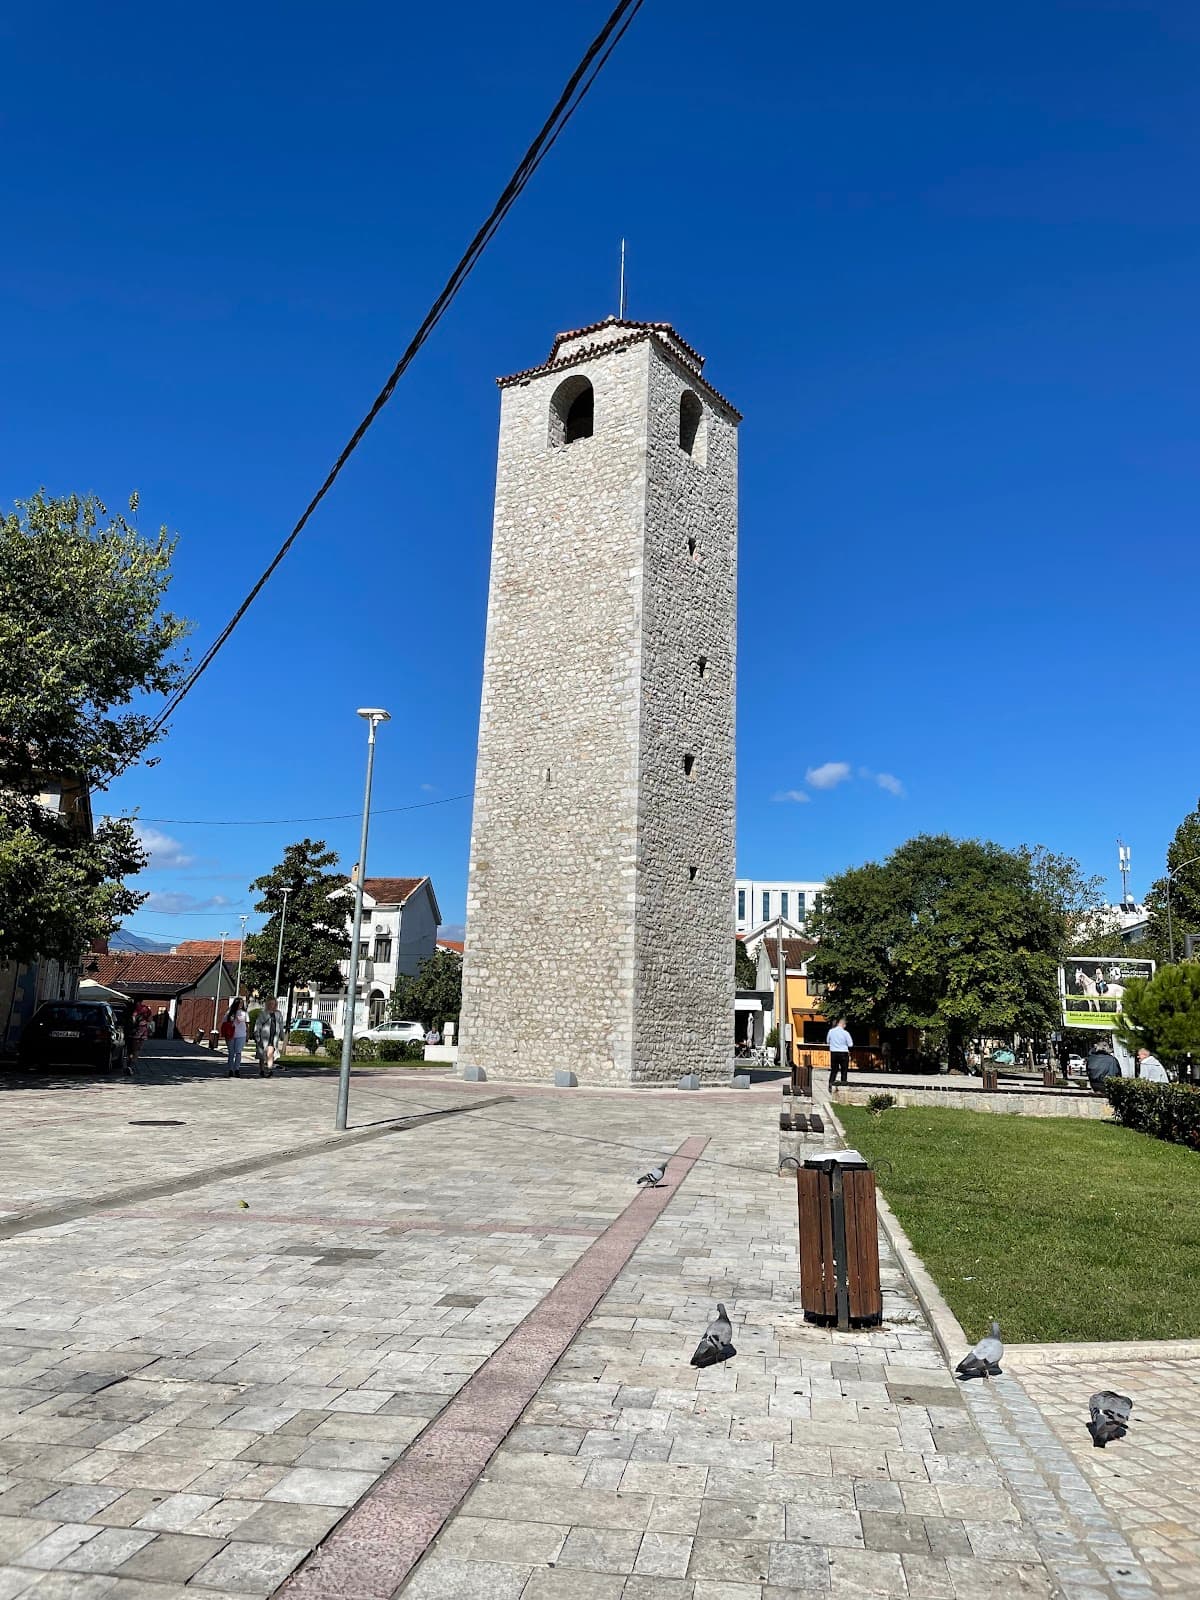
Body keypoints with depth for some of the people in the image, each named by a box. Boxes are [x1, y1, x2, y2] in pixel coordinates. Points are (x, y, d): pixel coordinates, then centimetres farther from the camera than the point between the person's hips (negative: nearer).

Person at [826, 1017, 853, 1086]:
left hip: (833, 1053, 3)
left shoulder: (831, 1031, -2)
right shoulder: (845, 1033, -11)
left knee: (833, 1070, 11)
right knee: (844, 1070, 8)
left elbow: (827, 1041, 11)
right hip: (843, 1053, -3)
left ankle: (830, 1085, 5)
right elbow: (850, 1045, -7)